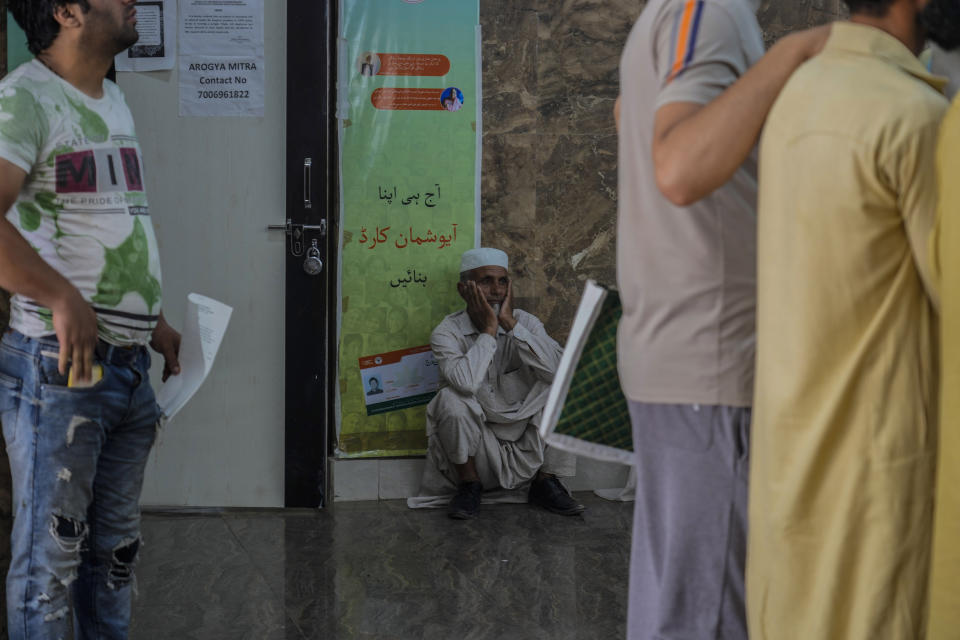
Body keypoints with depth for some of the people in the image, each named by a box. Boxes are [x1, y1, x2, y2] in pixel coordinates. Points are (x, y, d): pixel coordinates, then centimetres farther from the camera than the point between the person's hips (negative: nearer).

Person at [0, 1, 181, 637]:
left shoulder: (116, 101, 16)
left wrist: (155, 322, 23)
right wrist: (64, 299, -23)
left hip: (129, 364, 8)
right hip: (60, 364, -8)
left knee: (116, 546, 16)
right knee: (52, 553, 0)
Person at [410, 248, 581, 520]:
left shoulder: (525, 322, -1)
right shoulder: (448, 332, -10)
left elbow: (558, 369, -22)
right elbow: (466, 382, -31)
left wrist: (510, 323, -21)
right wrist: (488, 330, -22)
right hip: (476, 443, -2)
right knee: (451, 399, -29)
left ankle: (546, 481, -4)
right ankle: (469, 484, -7)